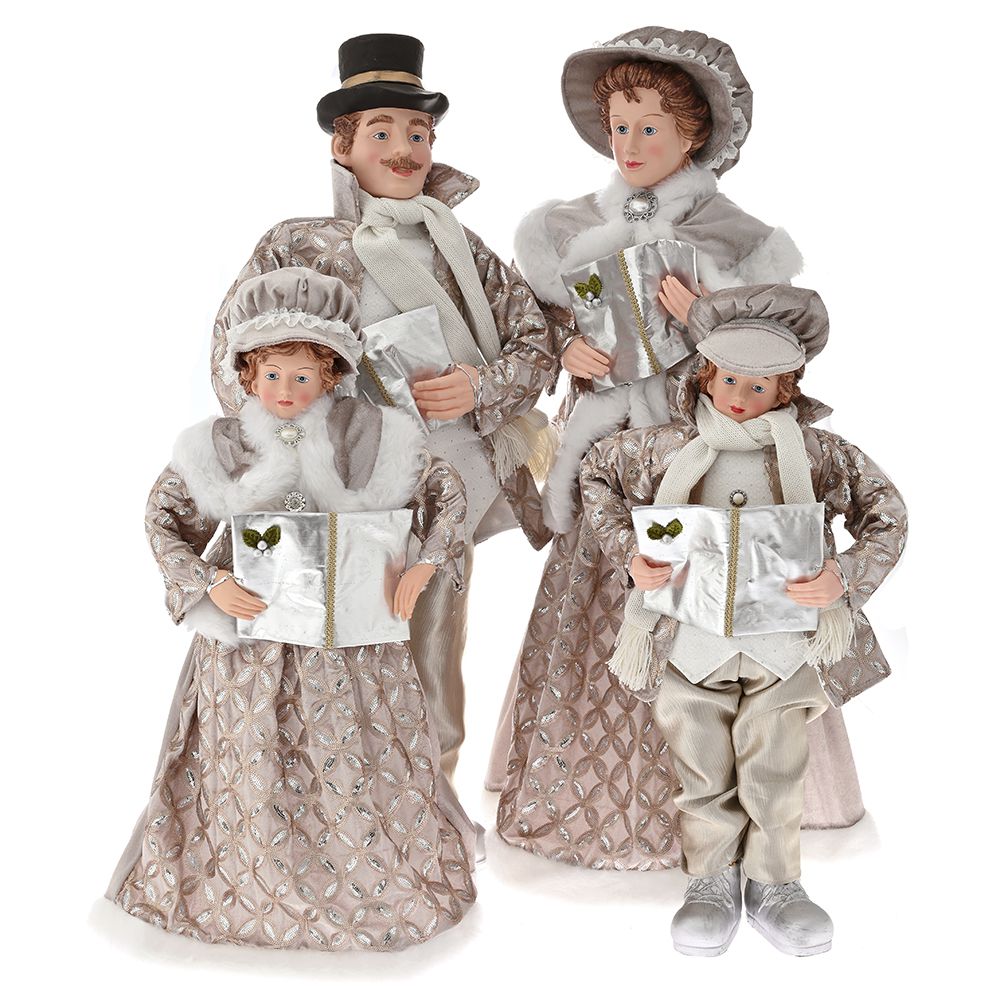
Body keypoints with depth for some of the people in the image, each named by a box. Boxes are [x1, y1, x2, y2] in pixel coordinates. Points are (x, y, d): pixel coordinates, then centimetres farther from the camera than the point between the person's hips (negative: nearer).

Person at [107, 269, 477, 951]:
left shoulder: (373, 438, -5)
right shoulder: (216, 447, -4)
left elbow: (446, 491, 4)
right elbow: (165, 519, 3)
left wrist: (424, 566, -9)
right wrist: (206, 585, -11)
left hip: (353, 640, 0)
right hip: (248, 639, 0)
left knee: (355, 765, 10)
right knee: (253, 768, 10)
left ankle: (370, 880, 32)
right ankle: (256, 891, 30)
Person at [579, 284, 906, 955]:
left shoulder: (817, 452, -7)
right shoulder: (669, 447, -6)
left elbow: (887, 515, 1)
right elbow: (596, 477, 8)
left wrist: (846, 577, -15)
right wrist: (627, 552, -5)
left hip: (781, 644, 0)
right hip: (689, 643, 1)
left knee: (776, 772, 8)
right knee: (703, 770, 12)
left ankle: (773, 882, 29)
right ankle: (713, 880, 31)